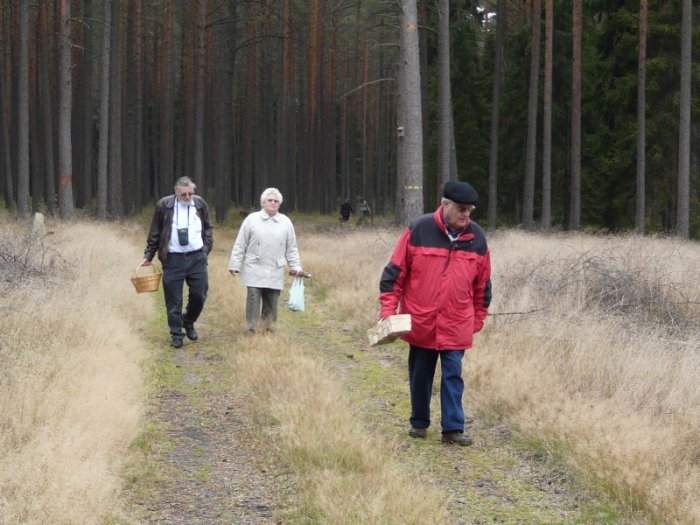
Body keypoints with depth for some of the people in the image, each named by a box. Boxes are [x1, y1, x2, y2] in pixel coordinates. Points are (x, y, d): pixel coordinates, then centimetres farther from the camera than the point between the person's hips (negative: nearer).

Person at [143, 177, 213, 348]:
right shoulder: (164, 205, -3)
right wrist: (148, 256, 5)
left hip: (197, 257, 2)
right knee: (174, 300, 0)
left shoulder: (200, 204, 4)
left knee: (199, 295, 3)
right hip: (173, 258, -2)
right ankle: (176, 334, 11)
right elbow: (155, 233, 5)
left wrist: (206, 248, 8)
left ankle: (188, 323, 29)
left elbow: (207, 228, 17)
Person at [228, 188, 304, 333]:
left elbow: (291, 248, 13)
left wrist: (296, 266, 8)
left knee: (271, 304, 5)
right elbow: (240, 245, 3)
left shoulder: (286, 222, 8)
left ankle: (268, 329, 17)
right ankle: (251, 331, -2)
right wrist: (235, 265, 0)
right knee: (253, 301, -7)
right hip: (254, 271, -2)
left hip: (275, 273, 2)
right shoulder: (251, 220, 1)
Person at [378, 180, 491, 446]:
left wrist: (478, 319, 13)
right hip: (420, 322, -1)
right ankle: (419, 422, 26)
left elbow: (482, 284, 10)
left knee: (453, 375, -1)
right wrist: (388, 311, -10)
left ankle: (453, 428, 2)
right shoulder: (419, 230, -9)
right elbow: (395, 271, -5)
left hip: (456, 325, 1)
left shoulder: (477, 238, 0)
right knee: (420, 375, 11)